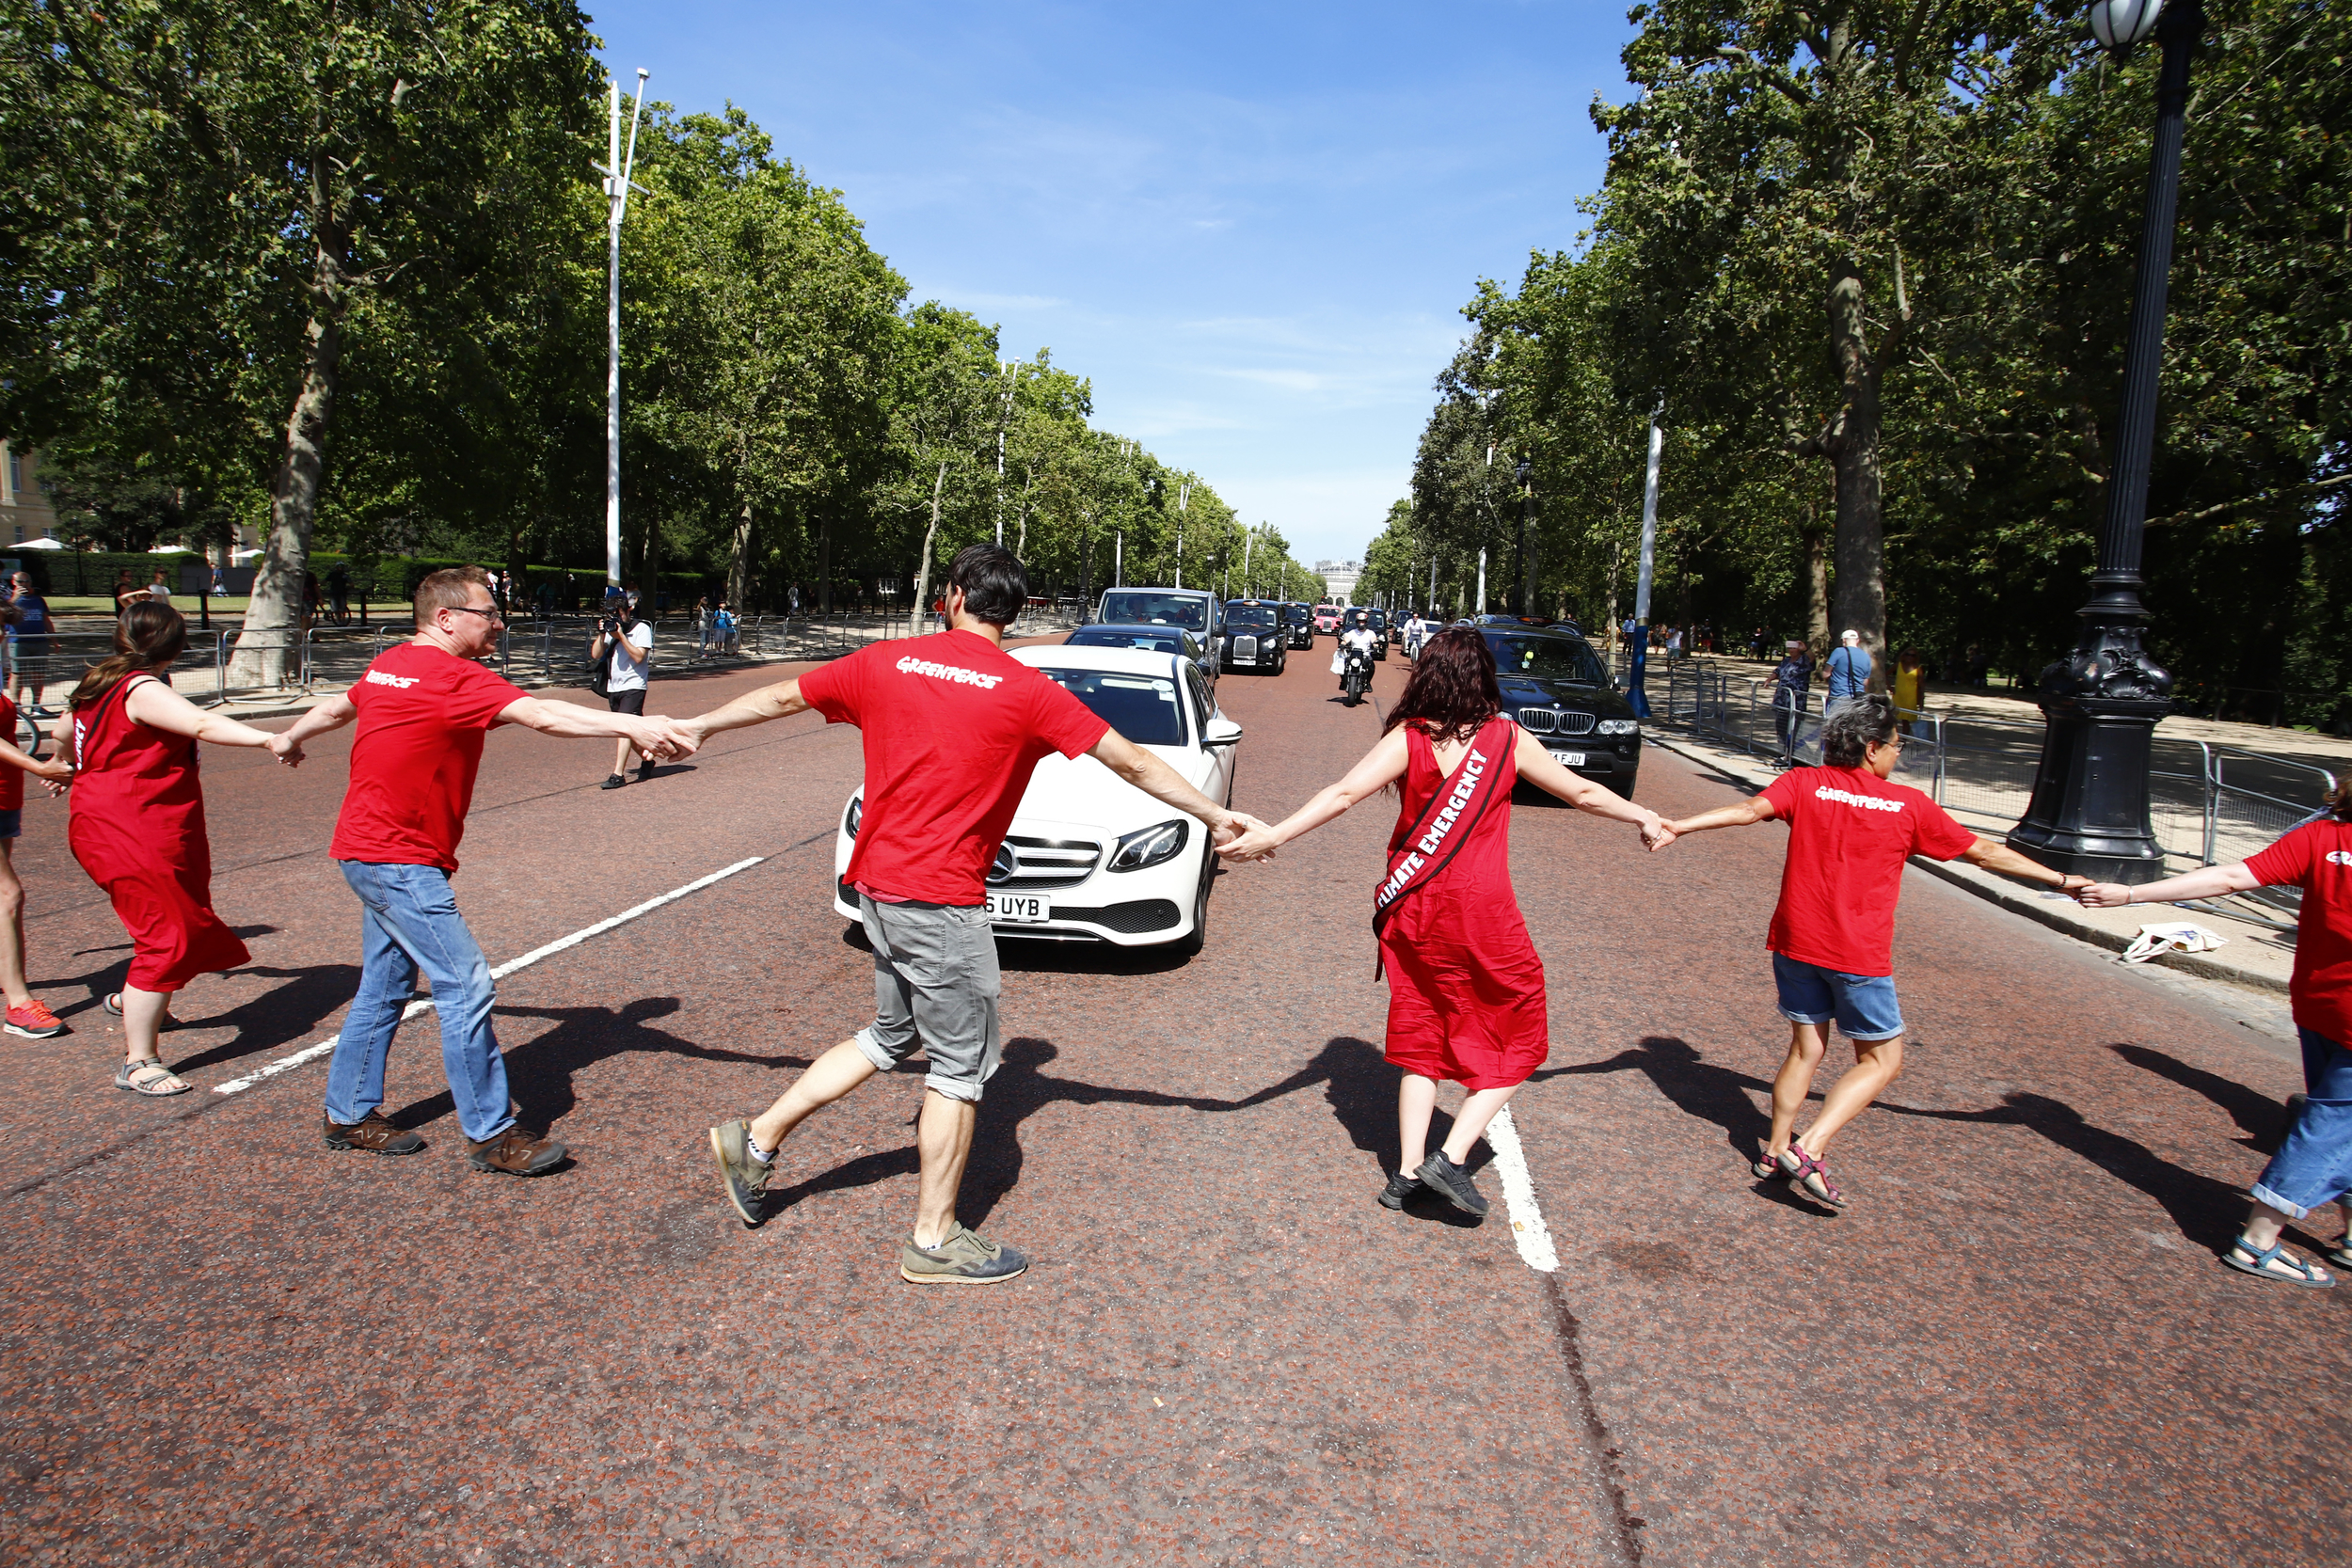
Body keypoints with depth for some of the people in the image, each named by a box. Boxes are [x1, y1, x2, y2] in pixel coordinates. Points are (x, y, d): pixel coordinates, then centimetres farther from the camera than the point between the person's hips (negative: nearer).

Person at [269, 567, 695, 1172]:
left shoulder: (390, 664, 11)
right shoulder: (455, 679, -19)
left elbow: (337, 708, 28)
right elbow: (542, 716, -32)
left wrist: (291, 738, 48)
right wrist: (633, 725, -40)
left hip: (371, 851, 10)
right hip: (399, 859, -10)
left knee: (385, 986, 18)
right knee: (466, 988, -8)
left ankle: (349, 1115, 29)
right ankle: (490, 1134, -2)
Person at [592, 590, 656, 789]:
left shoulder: (641, 628, -6)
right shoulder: (611, 628, 11)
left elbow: (639, 656, -17)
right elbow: (595, 655, 6)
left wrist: (621, 636, -18)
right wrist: (602, 634, -6)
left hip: (633, 686, -7)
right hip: (613, 688, 7)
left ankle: (618, 775, -22)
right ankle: (646, 758, 34)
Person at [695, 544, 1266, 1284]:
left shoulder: (887, 662, 4)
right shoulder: (1027, 691, -9)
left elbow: (782, 697, 17)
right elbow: (1132, 763, -3)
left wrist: (697, 726, 34)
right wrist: (1215, 816, 8)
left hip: (877, 885, 7)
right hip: (941, 900, -6)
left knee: (891, 1037, 25)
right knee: (961, 1065, 7)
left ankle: (757, 1138, 30)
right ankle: (934, 1241, 18)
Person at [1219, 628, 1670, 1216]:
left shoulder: (1408, 739, -4)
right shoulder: (1508, 739, -2)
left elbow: (1344, 793, -18)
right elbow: (1585, 794, 10)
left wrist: (1273, 835, -19)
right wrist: (1645, 819, 26)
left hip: (1412, 912, 2)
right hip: (1481, 912, -2)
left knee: (1422, 1036, 16)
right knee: (1515, 1036, 14)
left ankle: (1408, 1173, 16)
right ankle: (1451, 1157, 3)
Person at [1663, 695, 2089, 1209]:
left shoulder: (1804, 783, 0)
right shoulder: (1908, 805, -2)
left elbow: (1750, 809, -18)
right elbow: (1984, 852, 7)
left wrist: (1678, 827, -23)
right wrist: (2061, 880, 18)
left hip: (1796, 940, 4)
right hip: (1858, 954, -3)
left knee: (1806, 1048, 18)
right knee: (1882, 1060, 10)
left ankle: (1776, 1149, 25)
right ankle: (1809, 1149, -4)